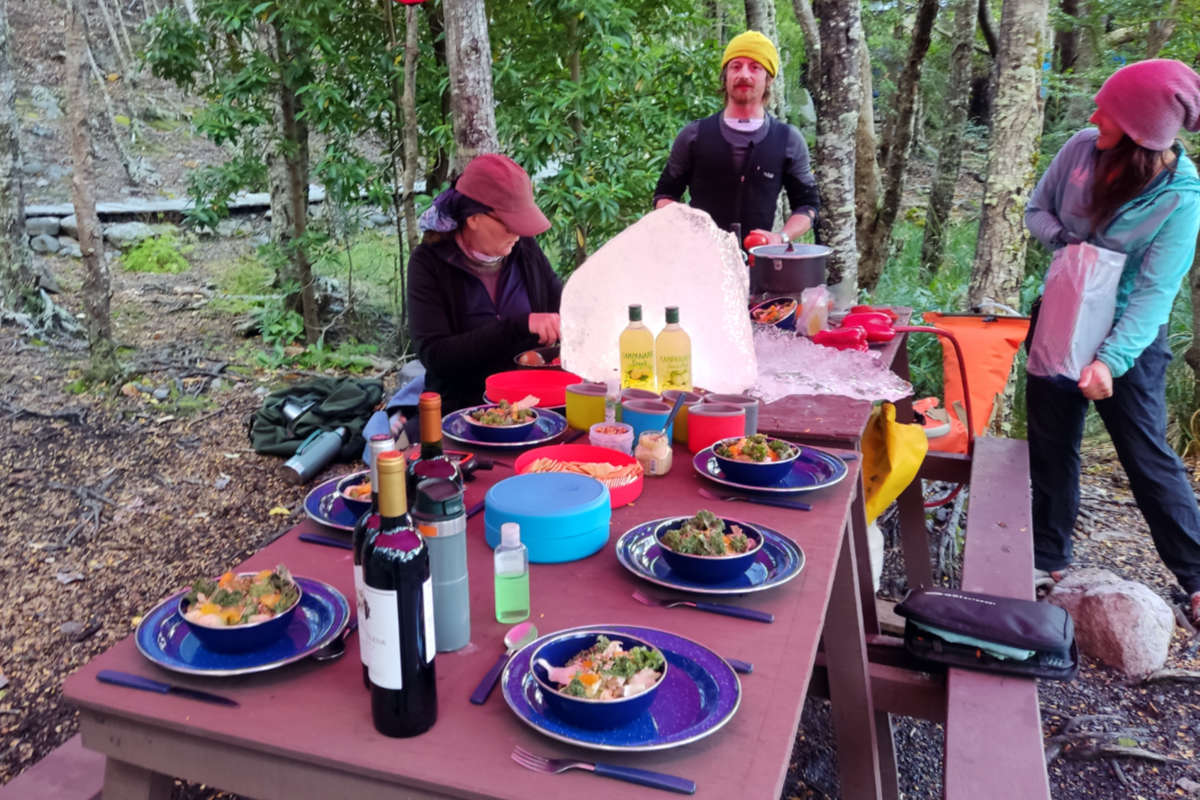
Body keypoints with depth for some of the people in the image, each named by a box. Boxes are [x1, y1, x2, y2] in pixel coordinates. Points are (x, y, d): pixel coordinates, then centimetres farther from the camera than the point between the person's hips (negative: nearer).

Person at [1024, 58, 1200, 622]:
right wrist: (1066, 241, -16)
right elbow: (1037, 209, 5)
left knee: (1148, 458, 0)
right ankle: (1049, 561, 29)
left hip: (1130, 336, -4)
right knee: (1050, 447, 12)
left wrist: (1112, 360, -32)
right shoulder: (1082, 148, -9)